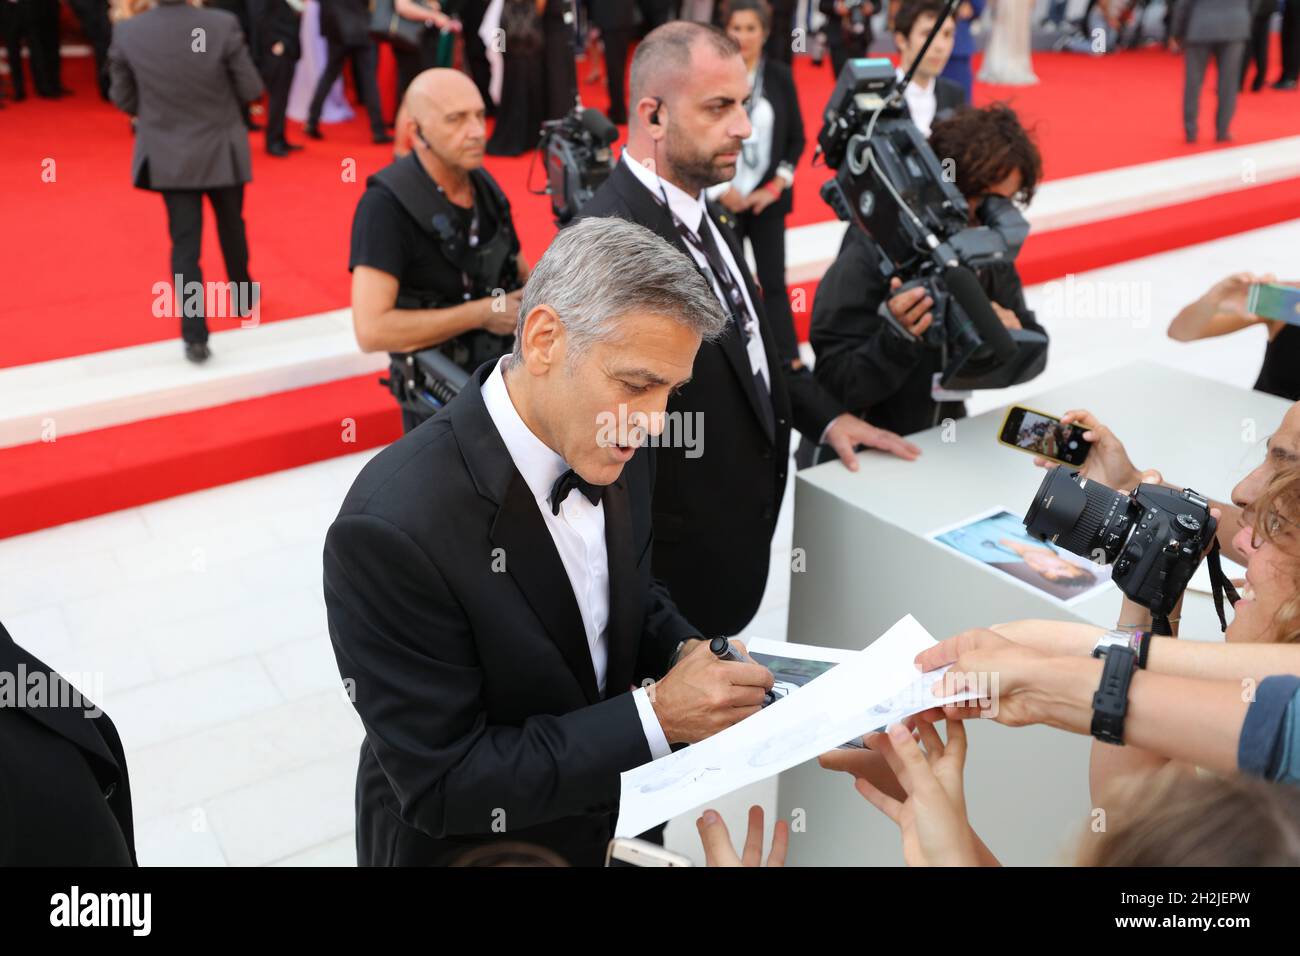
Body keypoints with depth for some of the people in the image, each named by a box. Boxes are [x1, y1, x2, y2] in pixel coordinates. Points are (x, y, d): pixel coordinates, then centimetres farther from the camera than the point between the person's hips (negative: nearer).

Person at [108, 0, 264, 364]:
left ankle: (195, 336, 1)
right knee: (231, 228, 22)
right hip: (222, 150, 0)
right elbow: (251, 91, -9)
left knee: (185, 243, 6)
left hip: (169, 156, 1)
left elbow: (123, 99, 1)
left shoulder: (127, 32, -10)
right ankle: (243, 297, 43)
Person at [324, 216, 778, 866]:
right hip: (469, 842, -5)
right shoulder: (392, 529, -32)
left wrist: (685, 652, -15)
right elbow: (443, 784, -26)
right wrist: (655, 716, -28)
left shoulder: (613, 445, -12)